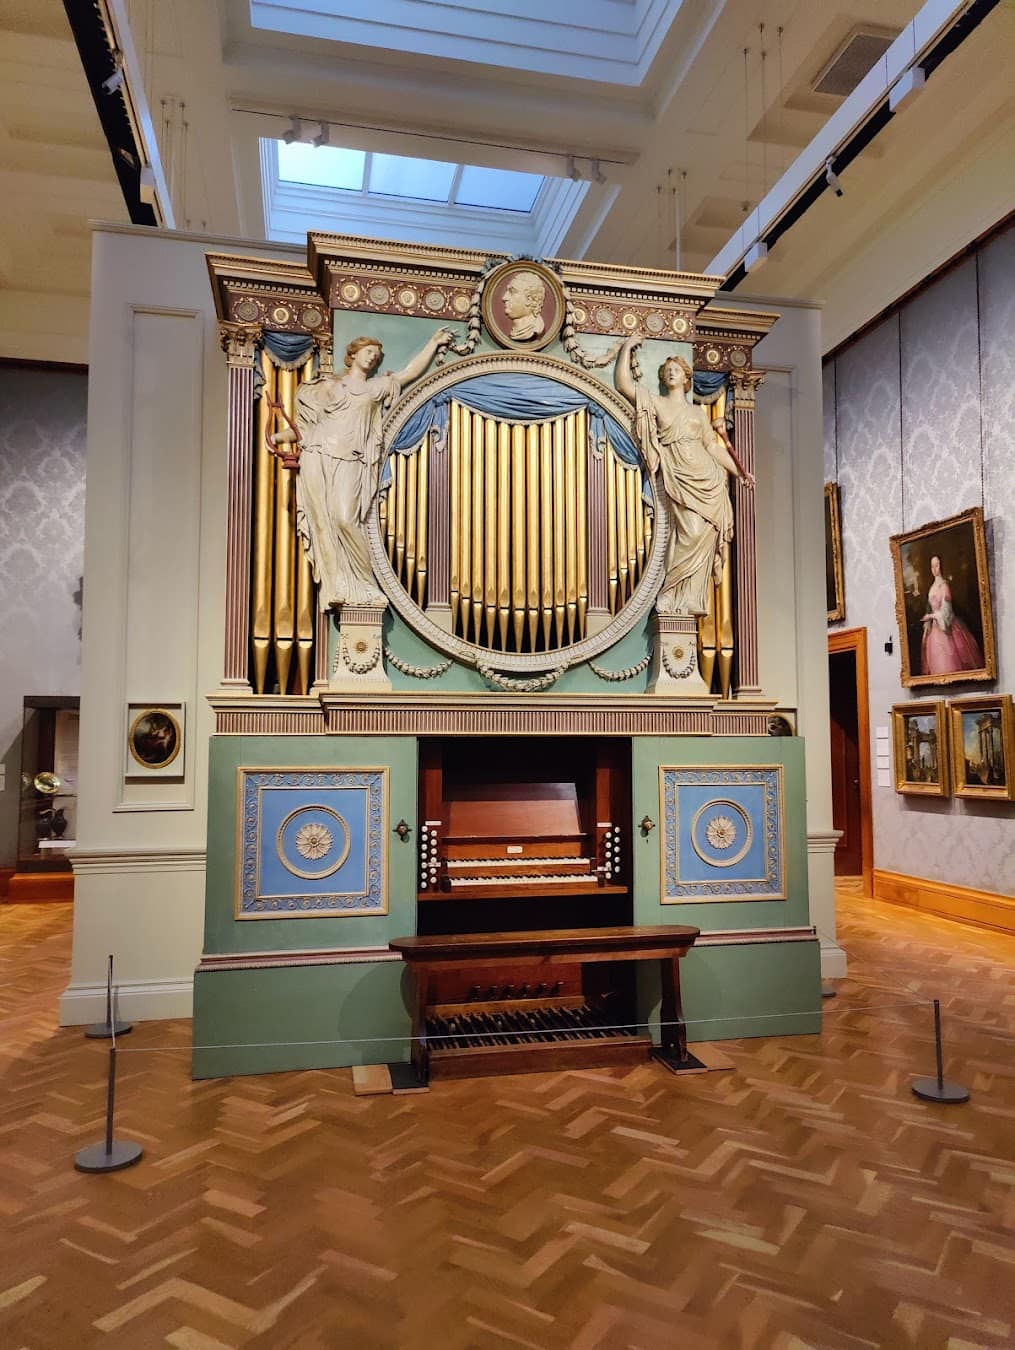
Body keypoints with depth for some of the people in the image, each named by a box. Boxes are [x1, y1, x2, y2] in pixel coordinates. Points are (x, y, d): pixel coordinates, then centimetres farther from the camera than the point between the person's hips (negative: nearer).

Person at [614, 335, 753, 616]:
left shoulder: (698, 412, 22)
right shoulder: (656, 403, 13)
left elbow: (713, 446, 20)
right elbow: (623, 383, 1)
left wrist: (739, 472, 15)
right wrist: (627, 347, 4)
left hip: (707, 477, 3)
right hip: (679, 479, -3)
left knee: (704, 536, -7)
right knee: (690, 532, -18)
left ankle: (691, 599, -4)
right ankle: (672, 595, -10)